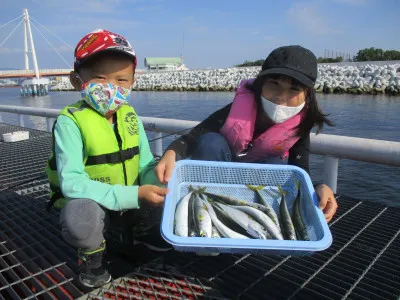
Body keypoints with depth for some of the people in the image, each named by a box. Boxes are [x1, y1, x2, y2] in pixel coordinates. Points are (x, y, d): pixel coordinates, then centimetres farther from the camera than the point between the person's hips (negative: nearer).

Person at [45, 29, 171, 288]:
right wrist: (134, 194, -38)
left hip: (131, 203, 5)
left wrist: (157, 179, -26)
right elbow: (71, 183, -30)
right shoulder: (70, 122, -21)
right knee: (82, 213, -38)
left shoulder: (130, 117, -5)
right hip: (89, 205, -4)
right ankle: (92, 256, -2)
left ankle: (134, 232, 26)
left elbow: (146, 165, -1)